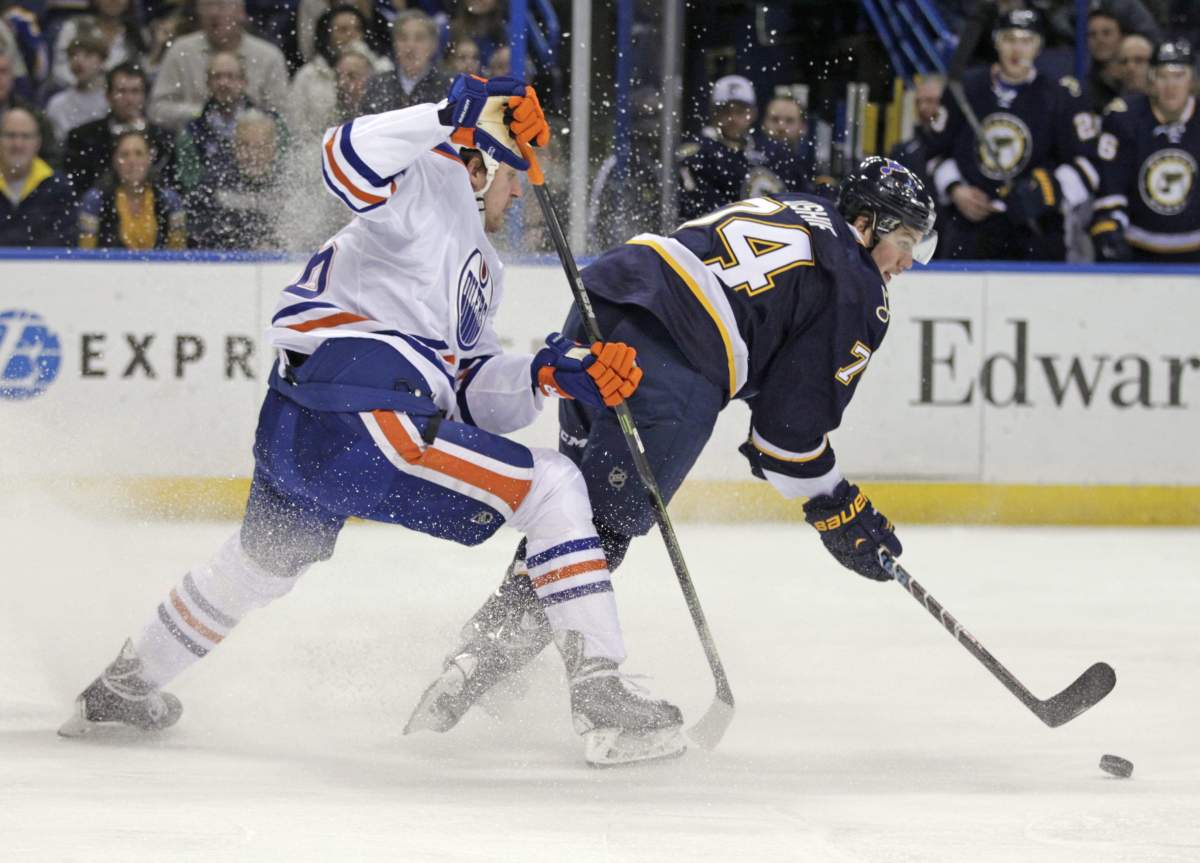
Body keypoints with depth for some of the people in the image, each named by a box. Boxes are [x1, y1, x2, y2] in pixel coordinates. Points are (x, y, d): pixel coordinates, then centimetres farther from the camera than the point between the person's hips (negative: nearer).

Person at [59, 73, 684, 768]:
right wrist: (453, 116, -21)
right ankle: (600, 694, -16)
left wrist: (546, 374, 6)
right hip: (362, 421, -10)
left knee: (265, 561, 34)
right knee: (553, 489, -9)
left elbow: (474, 395, 21)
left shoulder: (483, 272, 30)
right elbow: (350, 161, -19)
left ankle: (123, 687, 51)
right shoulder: (433, 184, 2)